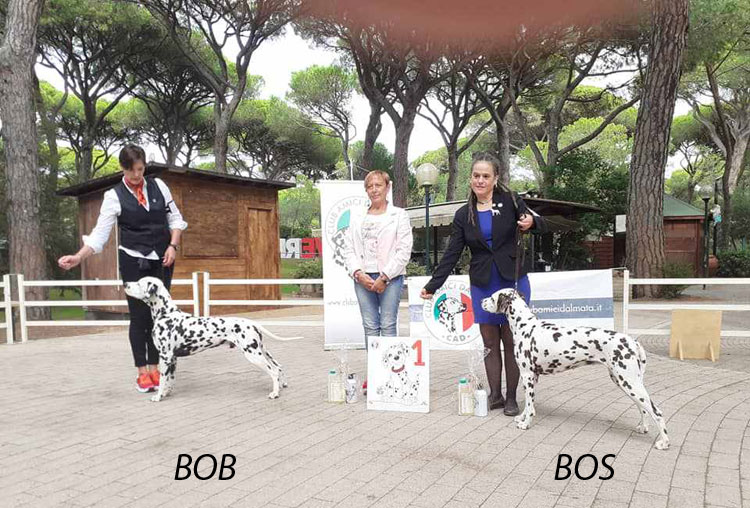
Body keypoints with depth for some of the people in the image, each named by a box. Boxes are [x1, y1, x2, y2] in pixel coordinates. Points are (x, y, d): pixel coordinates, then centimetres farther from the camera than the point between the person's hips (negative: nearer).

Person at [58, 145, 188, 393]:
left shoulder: (158, 186, 3)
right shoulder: (114, 196, -6)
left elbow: (175, 218, 9)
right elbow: (100, 233, -11)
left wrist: (173, 246, -5)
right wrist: (78, 257, -25)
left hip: (162, 260, 3)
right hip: (133, 261, -3)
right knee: (139, 316, -1)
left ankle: (154, 369, 14)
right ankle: (142, 372, 11)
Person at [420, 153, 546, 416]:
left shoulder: (510, 201, -1)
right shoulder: (464, 215, 5)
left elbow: (541, 224, 7)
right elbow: (452, 254, 5)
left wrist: (531, 222, -18)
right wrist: (432, 285, 0)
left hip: (513, 281, -2)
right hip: (482, 285, 2)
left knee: (511, 341, 2)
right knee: (489, 342, 6)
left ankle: (511, 397, 14)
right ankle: (495, 395, 17)